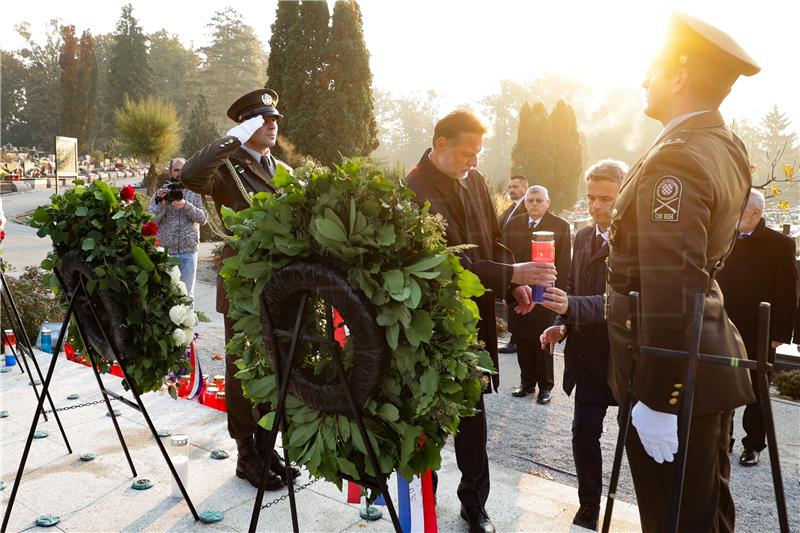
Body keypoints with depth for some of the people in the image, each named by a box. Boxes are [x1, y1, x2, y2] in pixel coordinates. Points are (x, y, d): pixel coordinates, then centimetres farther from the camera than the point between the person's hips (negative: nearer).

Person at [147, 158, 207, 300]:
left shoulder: (194, 193, 6)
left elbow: (203, 218, -4)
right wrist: (162, 204, -16)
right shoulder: (160, 193, 6)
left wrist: (186, 206, -18)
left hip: (188, 250, 0)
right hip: (165, 249, 0)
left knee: (187, 293, 6)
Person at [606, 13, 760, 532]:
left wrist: (658, 399, -22)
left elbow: (669, 291, -27)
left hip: (675, 379, -10)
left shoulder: (675, 161, -22)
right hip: (710, 363, 10)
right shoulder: (728, 146, 9)